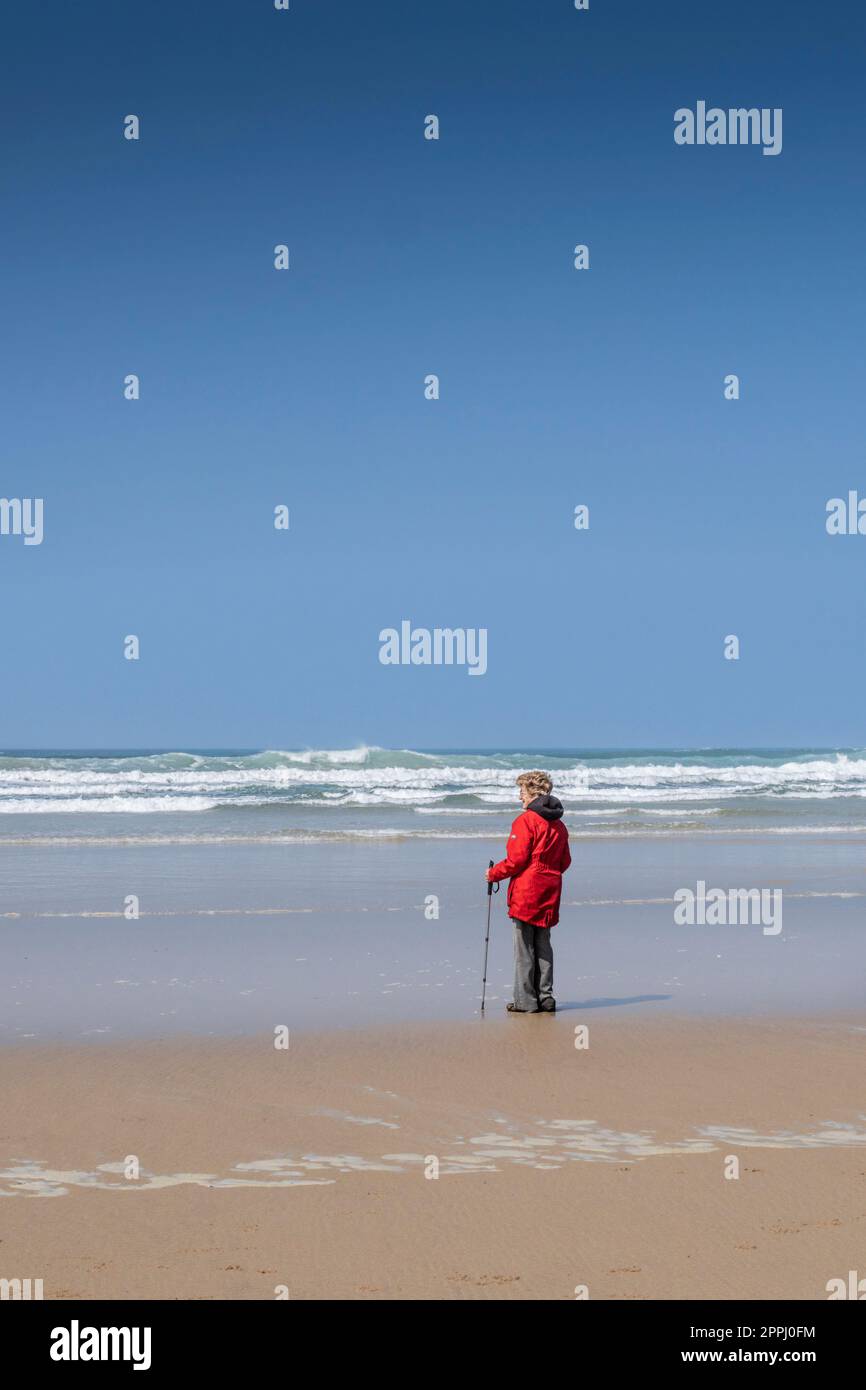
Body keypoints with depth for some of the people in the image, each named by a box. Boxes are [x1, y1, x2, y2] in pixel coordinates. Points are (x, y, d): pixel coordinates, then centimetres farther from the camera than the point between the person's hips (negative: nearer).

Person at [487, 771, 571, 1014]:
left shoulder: (526, 820, -11)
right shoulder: (558, 824, 12)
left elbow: (516, 860, -15)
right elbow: (565, 861, 16)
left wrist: (493, 874, -2)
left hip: (525, 892, -7)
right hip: (549, 893, 7)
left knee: (524, 947, -2)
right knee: (543, 945, 12)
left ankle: (525, 1000, -2)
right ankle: (546, 998, 11)